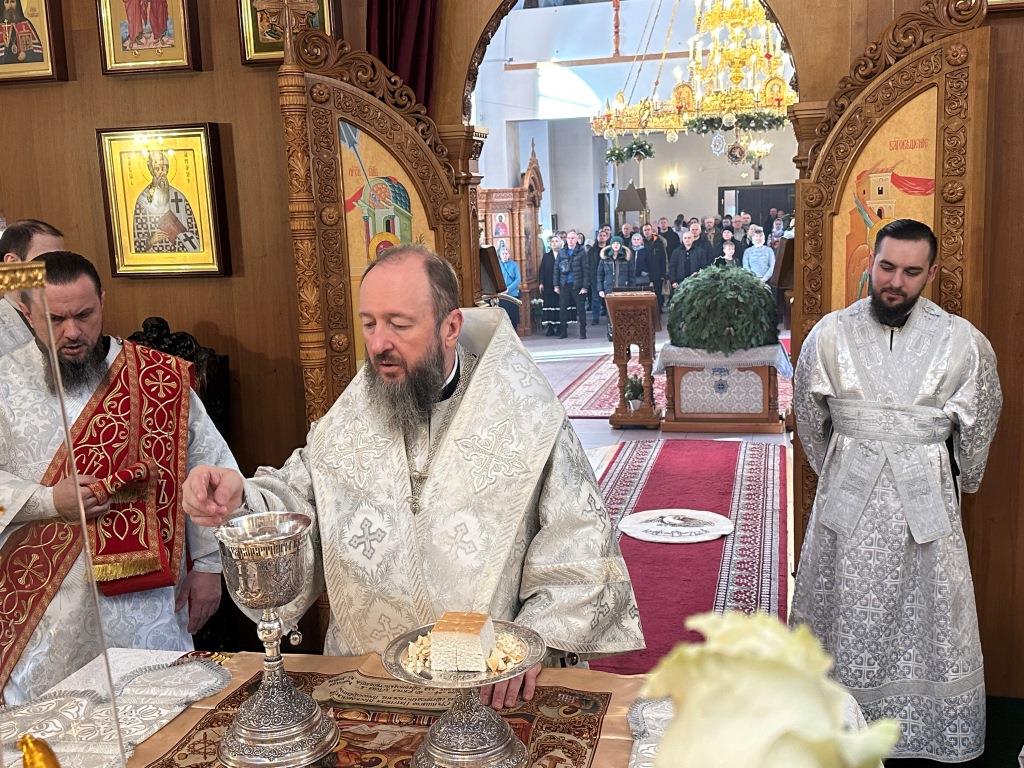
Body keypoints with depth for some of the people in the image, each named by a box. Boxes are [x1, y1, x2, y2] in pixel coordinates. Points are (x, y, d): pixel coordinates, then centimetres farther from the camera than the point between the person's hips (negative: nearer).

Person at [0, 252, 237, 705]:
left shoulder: (159, 378, -2)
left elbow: (209, 471, 1)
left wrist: (208, 564, 0)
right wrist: (47, 501, -14)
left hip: (147, 603, 0)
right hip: (42, 610, 1)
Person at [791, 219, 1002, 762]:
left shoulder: (963, 343, -6)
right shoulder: (829, 335, -4)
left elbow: (978, 430, 8)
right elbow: (809, 422, 10)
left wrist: (961, 485, 18)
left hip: (926, 500, 0)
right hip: (848, 497, 0)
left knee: (928, 620, 9)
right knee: (847, 617, 9)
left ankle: (936, 737, 25)